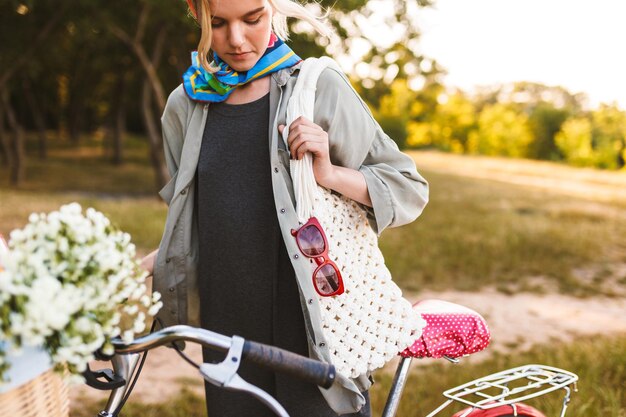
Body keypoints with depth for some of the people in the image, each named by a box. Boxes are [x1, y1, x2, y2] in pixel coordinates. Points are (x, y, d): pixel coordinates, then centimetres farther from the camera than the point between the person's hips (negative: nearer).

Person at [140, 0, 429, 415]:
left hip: (313, 336, -3)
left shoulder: (319, 88, -3)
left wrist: (330, 174, -15)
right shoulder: (186, 106, 7)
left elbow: (410, 187, 0)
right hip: (229, 335, 3)